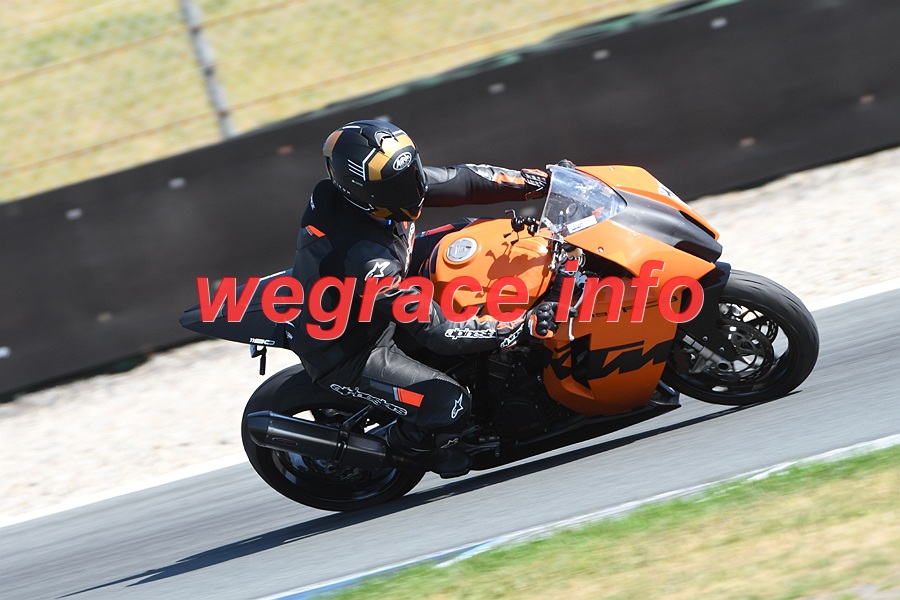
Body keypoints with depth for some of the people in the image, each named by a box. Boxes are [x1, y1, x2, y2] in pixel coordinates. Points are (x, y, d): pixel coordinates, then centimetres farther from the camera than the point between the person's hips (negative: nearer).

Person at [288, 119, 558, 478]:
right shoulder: (368, 259, -40)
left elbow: (461, 182, -6)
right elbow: (437, 333, -36)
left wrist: (539, 181, -9)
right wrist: (524, 327, -35)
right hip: (344, 357, -9)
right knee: (448, 408, -22)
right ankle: (401, 443, 14)